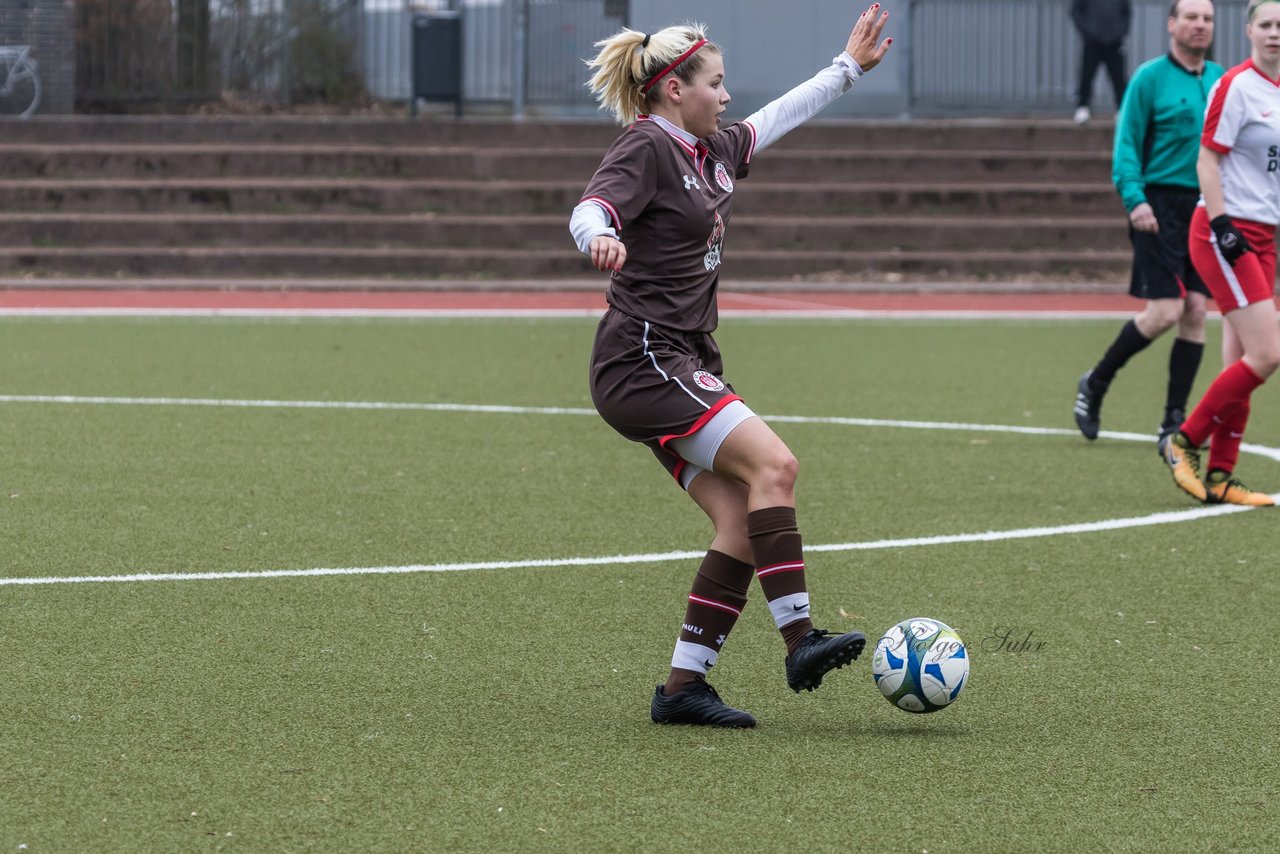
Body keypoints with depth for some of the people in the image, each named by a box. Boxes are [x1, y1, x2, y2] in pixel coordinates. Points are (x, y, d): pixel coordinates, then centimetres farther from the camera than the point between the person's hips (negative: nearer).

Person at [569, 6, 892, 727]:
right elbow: (592, 208, -26)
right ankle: (799, 640, -25)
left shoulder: (713, 151, 16)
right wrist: (599, 238, -49)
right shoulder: (645, 150, -10)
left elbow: (777, 120, 34)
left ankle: (684, 686, -4)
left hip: (686, 366, 9)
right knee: (772, 462, -22)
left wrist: (849, 67, 39)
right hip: (641, 363, -9)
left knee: (742, 521, -4)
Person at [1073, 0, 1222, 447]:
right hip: (1162, 204, -5)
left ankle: (1174, 421, 6)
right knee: (1165, 312, -11)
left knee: (1195, 311, 0)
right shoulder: (1150, 78, -4)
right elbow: (1126, 144, -6)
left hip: (1206, 206, 5)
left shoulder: (1220, 80, 11)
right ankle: (1095, 384, 10)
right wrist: (1134, 198, -18)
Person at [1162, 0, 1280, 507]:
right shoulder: (1236, 87, -10)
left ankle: (1219, 476, 7)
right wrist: (1222, 226, -19)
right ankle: (1185, 442, -1)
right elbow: (1207, 161, -12)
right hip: (1226, 232, -8)